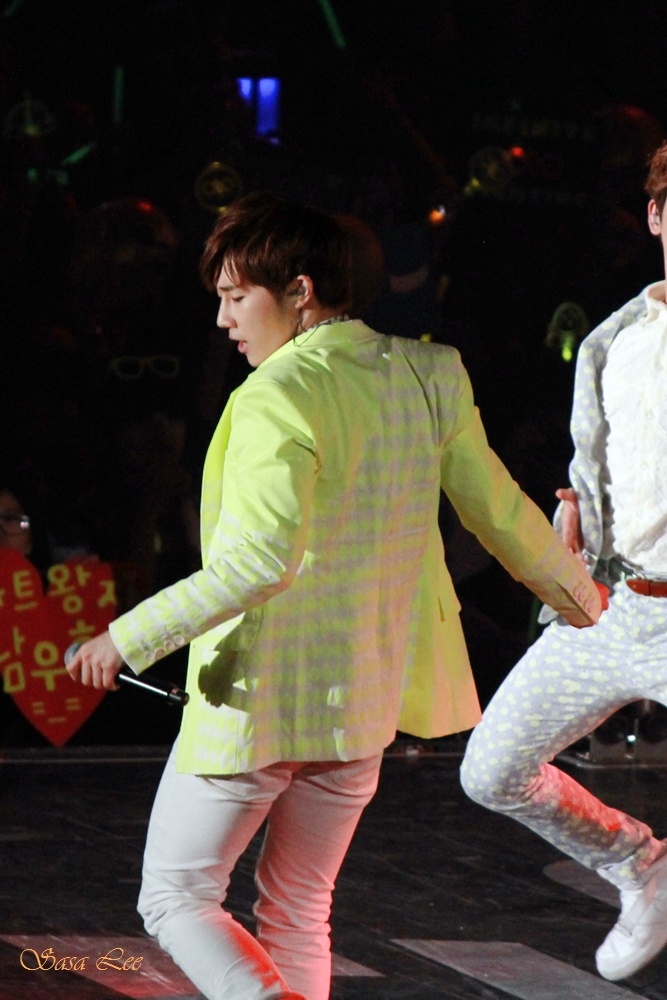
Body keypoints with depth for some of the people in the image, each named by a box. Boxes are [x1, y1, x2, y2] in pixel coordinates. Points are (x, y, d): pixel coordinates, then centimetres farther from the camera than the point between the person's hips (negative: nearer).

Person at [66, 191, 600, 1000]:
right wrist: (568, 583, 33)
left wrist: (129, 638, -23)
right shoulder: (427, 376, 2)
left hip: (259, 698, -7)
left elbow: (260, 561, -29)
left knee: (177, 897, 7)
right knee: (297, 910, 19)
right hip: (362, 700, 7)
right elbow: (495, 506, 14)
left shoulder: (278, 398, -20)